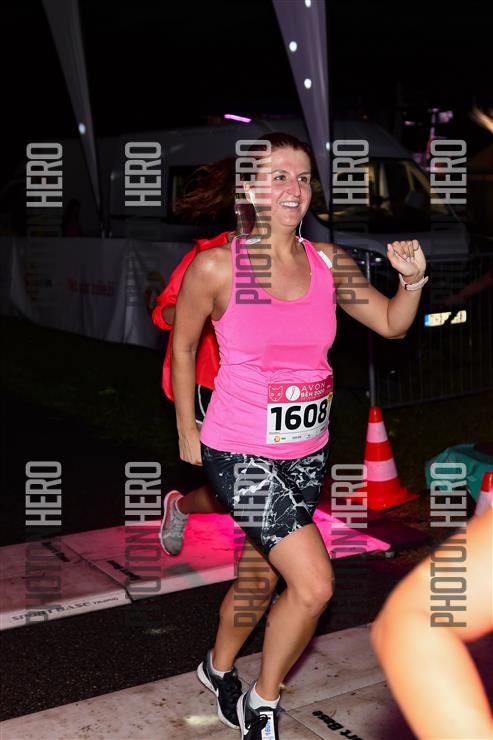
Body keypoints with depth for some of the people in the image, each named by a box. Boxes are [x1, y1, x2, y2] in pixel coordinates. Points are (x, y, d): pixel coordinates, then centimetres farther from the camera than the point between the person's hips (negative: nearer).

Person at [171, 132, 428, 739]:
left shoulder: (329, 263, -1)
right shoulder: (216, 266, -12)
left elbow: (392, 324, 7)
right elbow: (182, 346, 1)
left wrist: (412, 280, -12)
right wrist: (186, 429, 5)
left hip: (306, 453, 5)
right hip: (239, 452, -5)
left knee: (259, 577, 20)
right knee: (314, 584, -13)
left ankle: (218, 667, 49)